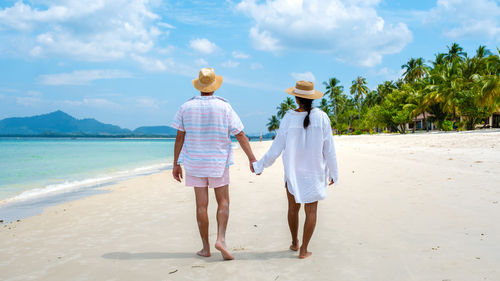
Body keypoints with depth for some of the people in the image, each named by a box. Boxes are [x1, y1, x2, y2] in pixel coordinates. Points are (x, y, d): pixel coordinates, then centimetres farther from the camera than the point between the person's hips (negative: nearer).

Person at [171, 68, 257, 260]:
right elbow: (240, 136, -7)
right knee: (223, 202, 10)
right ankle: (221, 239, -8)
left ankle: (206, 247, 12)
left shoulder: (186, 107, -2)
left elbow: (179, 138, 0)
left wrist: (176, 164, 6)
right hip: (218, 162, -1)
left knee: (201, 205, 5)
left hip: (194, 163, 2)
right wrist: (252, 159, -2)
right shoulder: (224, 107, -6)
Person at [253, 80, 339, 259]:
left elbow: (276, 150, -9)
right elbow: (329, 150, -7)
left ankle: (294, 243, 33)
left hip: (293, 170, 1)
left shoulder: (288, 119, -12)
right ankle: (303, 250, 11)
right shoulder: (322, 117, -11)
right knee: (311, 211, 9)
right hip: (315, 171, 0)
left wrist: (260, 165, 4)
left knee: (293, 207, 18)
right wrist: (334, 173, 4)